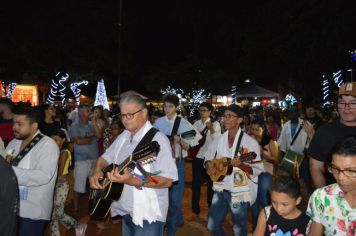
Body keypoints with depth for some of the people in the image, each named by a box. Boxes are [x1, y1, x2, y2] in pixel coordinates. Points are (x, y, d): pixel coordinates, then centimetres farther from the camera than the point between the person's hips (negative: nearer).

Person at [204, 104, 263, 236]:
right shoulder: (219, 139, 3)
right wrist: (209, 166, -6)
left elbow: (257, 170, -13)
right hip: (221, 190, 5)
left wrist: (241, 165, -29)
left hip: (240, 193, -5)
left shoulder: (249, 142, -14)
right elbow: (208, 157, 15)